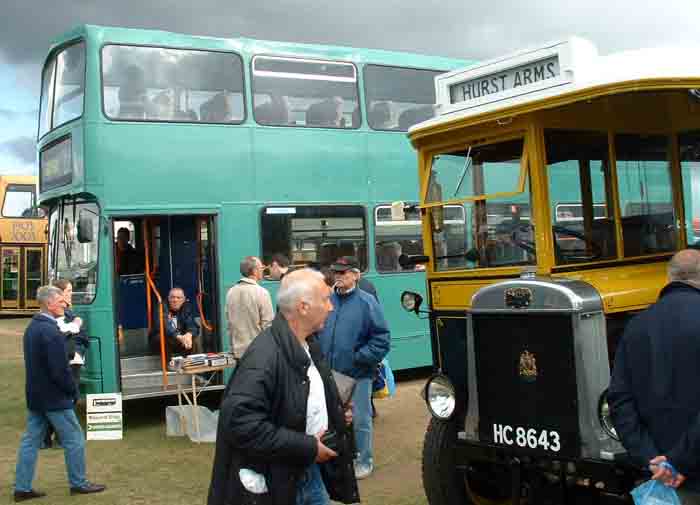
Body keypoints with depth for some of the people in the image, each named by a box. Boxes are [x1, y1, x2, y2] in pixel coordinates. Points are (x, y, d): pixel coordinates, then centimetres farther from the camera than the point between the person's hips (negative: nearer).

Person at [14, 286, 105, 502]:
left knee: (31, 440, 12)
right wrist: (74, 392, -9)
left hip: (34, 396, 9)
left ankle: (22, 487, 17)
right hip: (54, 397, -9)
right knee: (74, 439, 5)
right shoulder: (51, 331, -22)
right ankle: (78, 483, 15)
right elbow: (60, 369, -24)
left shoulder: (32, 326, 8)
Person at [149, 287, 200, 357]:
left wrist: (189, 334, -38)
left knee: (195, 338, -21)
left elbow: (192, 325, -14)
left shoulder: (187, 307, -1)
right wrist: (179, 337, -46)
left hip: (181, 338, 4)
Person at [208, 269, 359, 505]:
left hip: (312, 471, 9)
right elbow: (242, 424, -33)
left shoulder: (309, 346, 7)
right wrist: (307, 447, -27)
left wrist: (335, 413, 5)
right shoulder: (263, 356, -26)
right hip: (276, 483, -8)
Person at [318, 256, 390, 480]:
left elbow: (382, 339, -9)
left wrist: (359, 358, -14)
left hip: (357, 375, -4)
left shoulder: (367, 301, -7)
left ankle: (363, 461, 23)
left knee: (360, 419, 7)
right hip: (329, 374, 4)